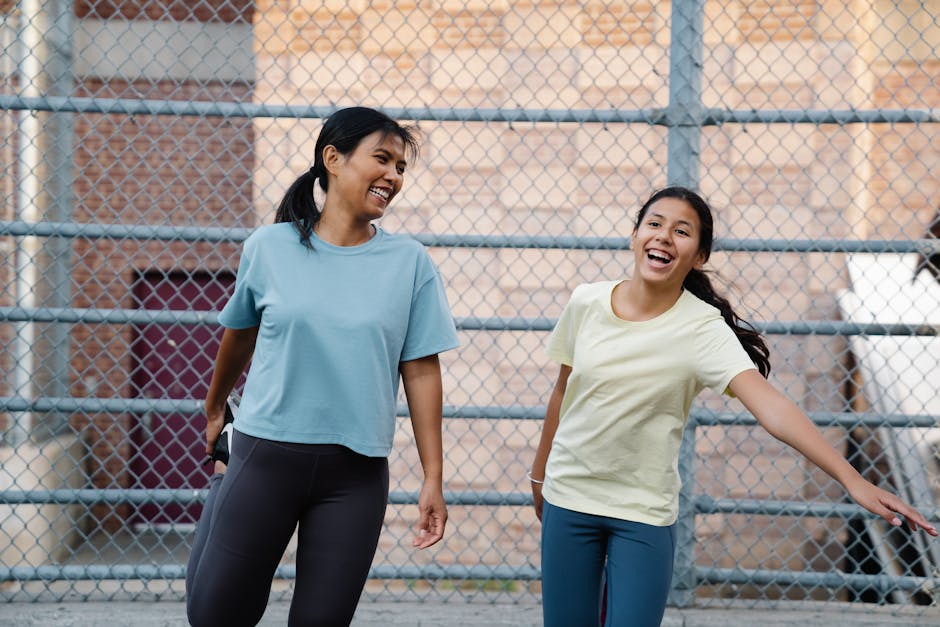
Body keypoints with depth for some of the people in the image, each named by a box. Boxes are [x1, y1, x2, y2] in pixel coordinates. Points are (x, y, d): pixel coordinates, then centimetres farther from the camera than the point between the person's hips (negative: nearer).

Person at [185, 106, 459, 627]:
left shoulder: (409, 263, 0)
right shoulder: (270, 248, -1)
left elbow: (421, 371, 0)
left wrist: (433, 478, -2)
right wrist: (213, 412, 28)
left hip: (355, 473, 0)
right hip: (266, 455, 0)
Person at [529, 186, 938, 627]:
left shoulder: (702, 329, -15)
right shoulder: (586, 302, -6)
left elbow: (769, 405, -26)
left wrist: (851, 479, -37)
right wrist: (539, 472, 18)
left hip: (645, 511, -2)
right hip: (568, 495, 2)